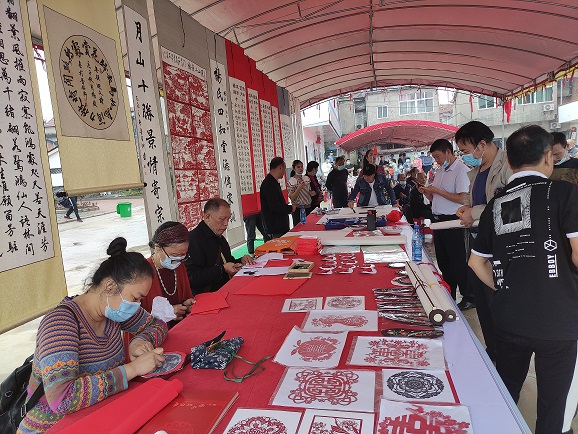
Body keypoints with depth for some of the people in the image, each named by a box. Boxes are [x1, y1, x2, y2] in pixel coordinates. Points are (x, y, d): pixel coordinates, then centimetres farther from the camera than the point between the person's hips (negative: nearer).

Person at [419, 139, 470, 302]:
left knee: (458, 262, -2)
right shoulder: (440, 172, 16)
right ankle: (448, 297, 26)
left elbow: (462, 199, -21)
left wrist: (438, 191, -17)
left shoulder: (462, 170, -11)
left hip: (452, 221, -9)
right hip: (438, 220, 9)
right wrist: (426, 192, 2)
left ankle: (468, 297, 11)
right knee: (443, 262, 14)